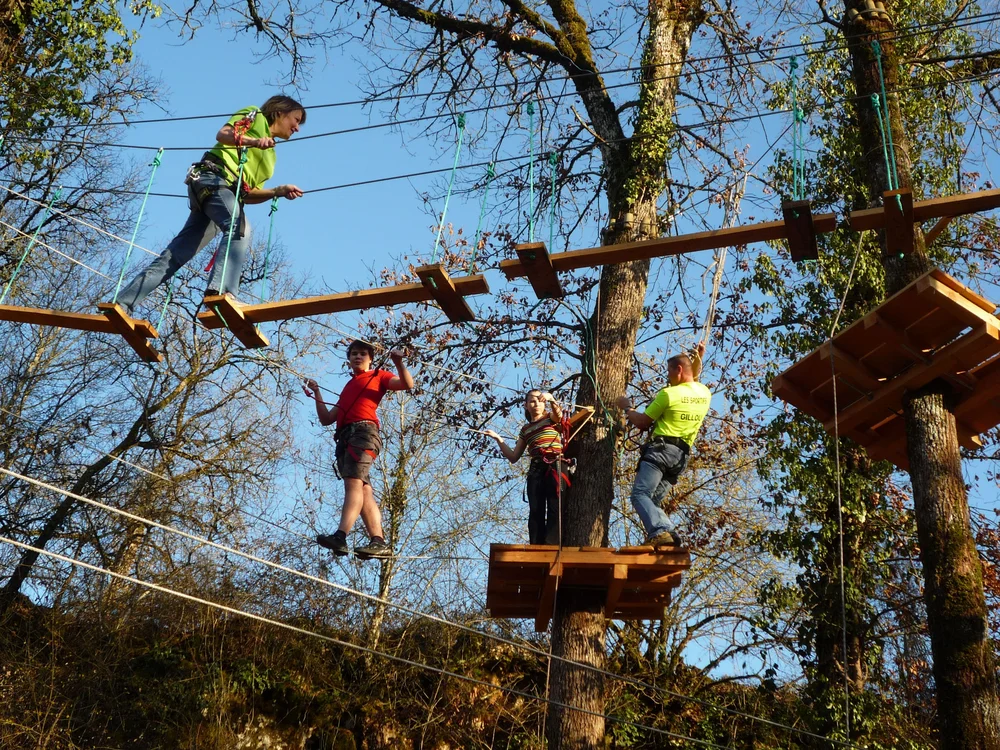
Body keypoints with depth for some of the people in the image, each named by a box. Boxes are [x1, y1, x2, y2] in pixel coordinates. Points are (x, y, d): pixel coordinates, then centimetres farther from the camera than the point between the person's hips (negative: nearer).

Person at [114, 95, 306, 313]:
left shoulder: (270, 155, 31)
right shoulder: (255, 116, 14)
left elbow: (247, 194, 22)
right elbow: (223, 134, -4)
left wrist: (278, 191, 9)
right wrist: (252, 141, -21)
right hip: (214, 177, -8)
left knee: (175, 256, 2)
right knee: (240, 229, -34)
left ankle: (122, 303, 3)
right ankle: (221, 291, -54)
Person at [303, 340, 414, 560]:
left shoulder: (378, 376, 18)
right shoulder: (348, 388, 35)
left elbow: (407, 384, 1)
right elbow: (326, 419, 31)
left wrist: (399, 363, -13)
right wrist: (317, 395, 23)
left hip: (363, 432, -7)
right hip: (345, 438, 7)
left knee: (353, 482, -24)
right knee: (364, 491, -3)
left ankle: (340, 537, -40)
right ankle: (379, 542, -9)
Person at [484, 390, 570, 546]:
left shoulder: (551, 418, 14)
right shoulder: (525, 430, 23)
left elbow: (558, 413, -13)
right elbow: (513, 457, 21)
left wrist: (551, 399, -34)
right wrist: (498, 438, 12)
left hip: (556, 466, -4)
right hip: (535, 470, 4)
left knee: (555, 509, -15)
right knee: (535, 512, -8)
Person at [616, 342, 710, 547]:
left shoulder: (668, 394, -6)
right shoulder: (705, 394, 15)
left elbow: (641, 422, 1)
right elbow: (693, 382, 44)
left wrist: (627, 407, 18)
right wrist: (698, 359, 40)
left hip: (661, 449, -8)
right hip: (681, 455, 8)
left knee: (640, 494, -18)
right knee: (653, 499, 10)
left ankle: (660, 532, -41)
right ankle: (664, 532, -13)